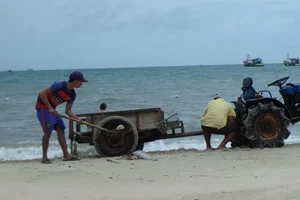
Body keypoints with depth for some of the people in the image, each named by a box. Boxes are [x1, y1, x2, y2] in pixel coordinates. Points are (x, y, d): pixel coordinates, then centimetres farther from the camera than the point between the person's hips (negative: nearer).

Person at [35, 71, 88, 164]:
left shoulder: (72, 95, 1)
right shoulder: (59, 85, -23)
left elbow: (68, 111, 4)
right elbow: (42, 94, -23)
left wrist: (77, 119, -13)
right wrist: (50, 108, -26)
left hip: (52, 109, 8)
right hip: (43, 106, -8)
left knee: (61, 130, 2)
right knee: (48, 131, -14)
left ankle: (66, 155, 4)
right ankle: (44, 157, -4)